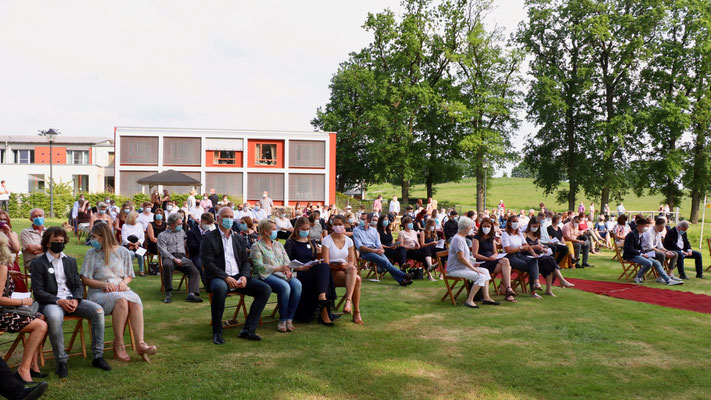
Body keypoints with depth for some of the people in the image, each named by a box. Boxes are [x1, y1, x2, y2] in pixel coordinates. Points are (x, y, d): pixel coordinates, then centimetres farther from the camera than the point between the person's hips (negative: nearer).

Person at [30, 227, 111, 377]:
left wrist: (76, 300, -8)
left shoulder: (70, 261, 19)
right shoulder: (38, 263, 4)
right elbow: (38, 292, -4)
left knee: (98, 310, -22)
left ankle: (98, 356, -17)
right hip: (51, 302, -4)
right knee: (54, 317, -39)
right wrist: (59, 301, -19)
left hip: (72, 299, 4)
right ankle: (61, 361, -24)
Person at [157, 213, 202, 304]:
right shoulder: (162, 235, 10)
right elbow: (163, 251, -4)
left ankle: (191, 294, -36)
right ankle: (168, 293, -33)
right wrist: (174, 259, -17)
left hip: (182, 257, 4)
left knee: (195, 271, -23)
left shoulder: (181, 232, 26)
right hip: (169, 257, -4)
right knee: (167, 265, -40)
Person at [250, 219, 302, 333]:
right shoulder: (257, 246, 4)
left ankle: (289, 318, -22)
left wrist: (288, 270, -6)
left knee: (297, 284, -27)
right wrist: (279, 268, -16)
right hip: (267, 275, -5)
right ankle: (282, 319, -20)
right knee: (285, 286, -35)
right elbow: (259, 266, -8)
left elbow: (287, 261, 18)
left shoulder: (278, 244, 25)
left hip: (283, 274, 6)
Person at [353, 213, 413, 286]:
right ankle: (402, 275, -36)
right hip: (365, 252, -4)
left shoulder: (374, 230, 24)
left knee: (385, 260, -30)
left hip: (376, 250, 4)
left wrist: (381, 249, -7)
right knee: (384, 261, -30)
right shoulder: (356, 230, 9)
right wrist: (373, 250, -16)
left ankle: (401, 280, -45)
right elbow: (359, 246, -3)